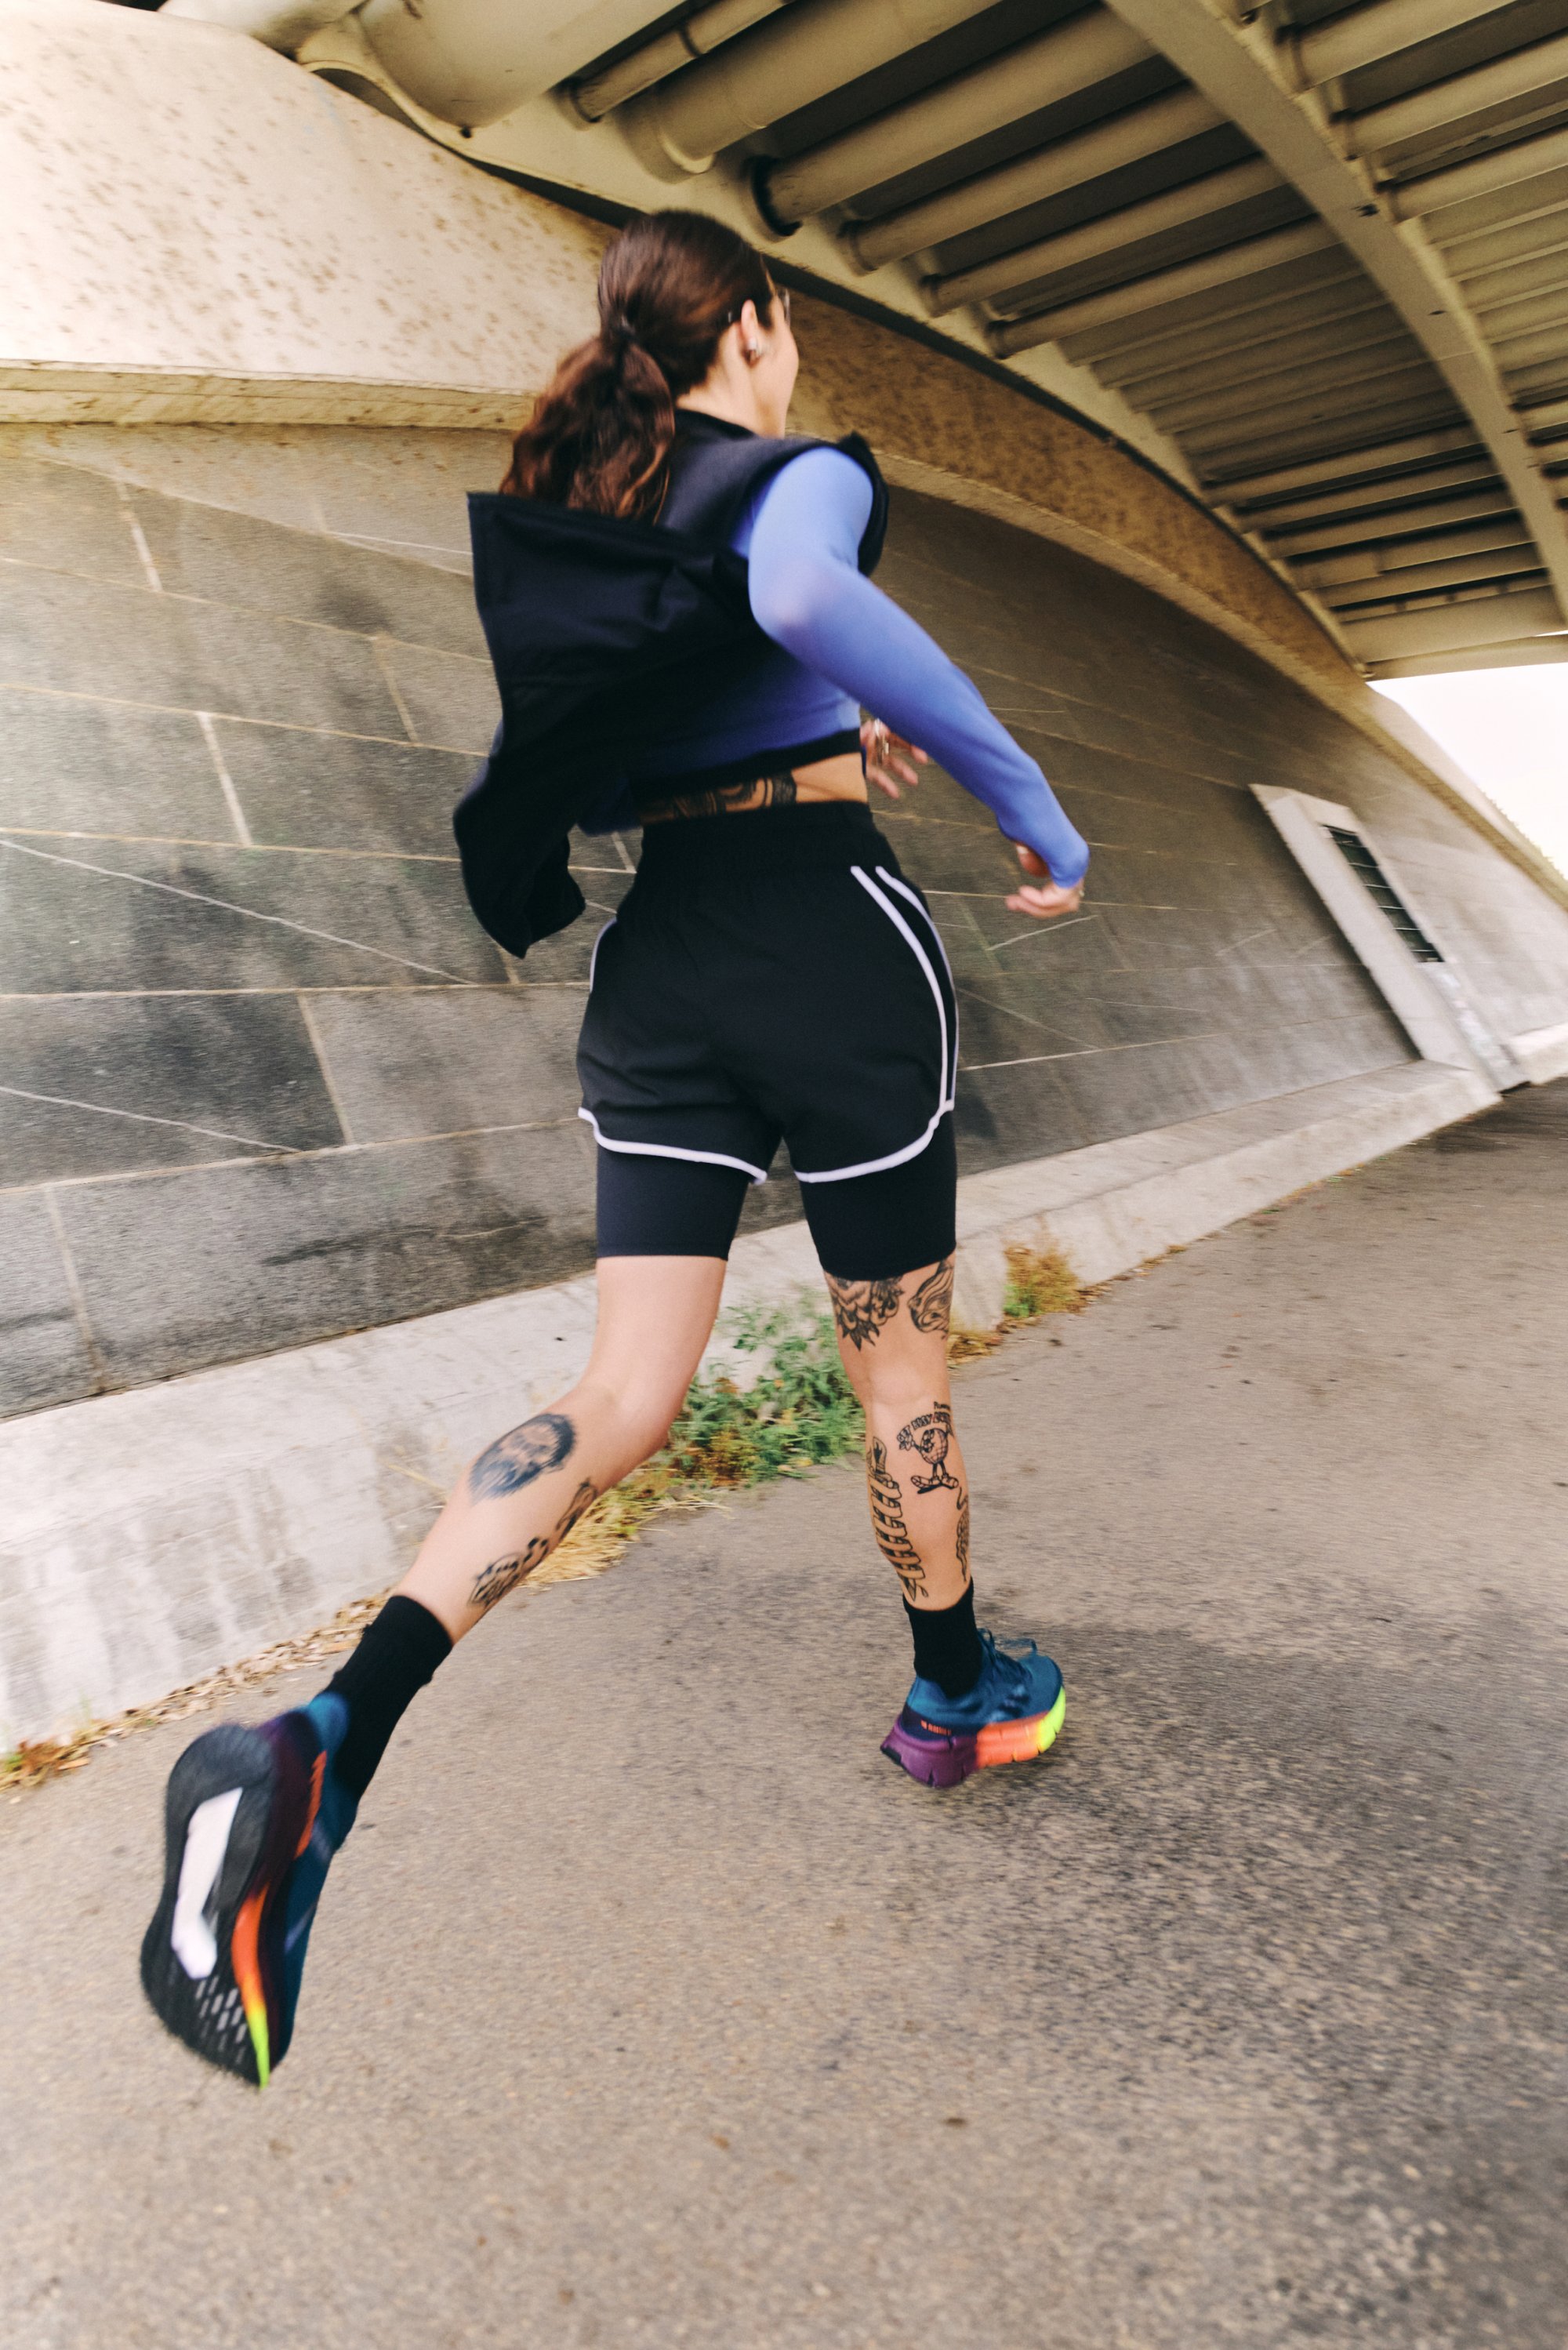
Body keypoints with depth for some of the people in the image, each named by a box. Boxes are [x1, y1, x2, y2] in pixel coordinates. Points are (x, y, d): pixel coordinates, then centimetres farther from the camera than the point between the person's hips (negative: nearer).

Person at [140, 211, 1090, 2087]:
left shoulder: (578, 514, 20)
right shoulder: (803, 473, 0)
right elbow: (802, 595, -26)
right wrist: (1026, 799, -18)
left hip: (658, 958, 6)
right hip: (831, 931, -5)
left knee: (623, 1398, 1)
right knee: (903, 1372, 11)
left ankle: (324, 1742, -16)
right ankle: (954, 1695, 32)